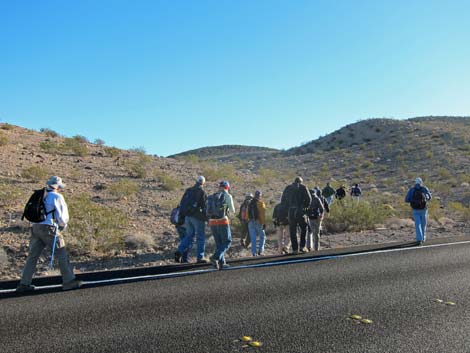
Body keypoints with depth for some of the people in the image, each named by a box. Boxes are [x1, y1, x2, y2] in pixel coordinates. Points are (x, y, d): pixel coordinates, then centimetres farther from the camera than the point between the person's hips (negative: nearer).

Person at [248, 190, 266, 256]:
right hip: (258, 222, -4)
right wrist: (264, 223, -12)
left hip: (251, 223, 4)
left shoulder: (250, 203, 10)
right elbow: (263, 214, -13)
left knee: (253, 238, 6)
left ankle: (254, 253, 4)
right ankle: (260, 251, 1)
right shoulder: (261, 203, -6)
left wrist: (247, 221, 20)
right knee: (262, 236, 10)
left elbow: (247, 213, 12)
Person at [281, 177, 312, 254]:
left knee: (292, 231, 7)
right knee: (304, 229, 14)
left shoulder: (287, 188, 12)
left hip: (291, 212, 2)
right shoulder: (303, 187, 3)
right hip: (300, 211, -2)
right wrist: (304, 207, 8)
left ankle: (295, 249, 7)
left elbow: (282, 200, 12)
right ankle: (302, 246, 7)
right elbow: (309, 199, -6)